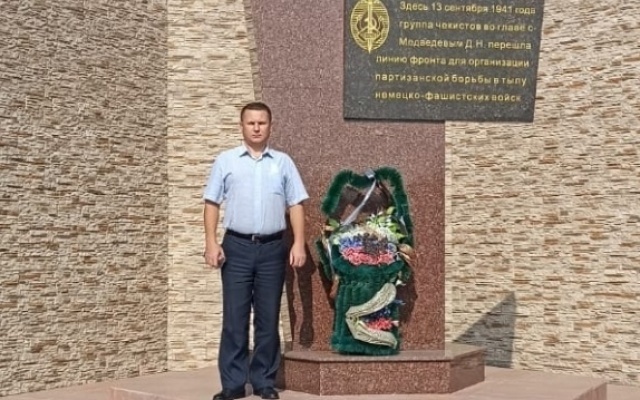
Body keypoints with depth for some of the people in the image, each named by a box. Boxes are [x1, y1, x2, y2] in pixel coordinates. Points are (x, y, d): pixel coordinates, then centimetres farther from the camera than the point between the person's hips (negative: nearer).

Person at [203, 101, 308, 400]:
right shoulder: (226, 161, 6)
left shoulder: (283, 162, 8)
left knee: (268, 318, 6)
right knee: (234, 317, 2)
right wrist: (211, 243, -6)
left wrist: (299, 243, -3)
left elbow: (295, 205, 6)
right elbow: (212, 203, 4)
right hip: (237, 246, -1)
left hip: (272, 247, 1)